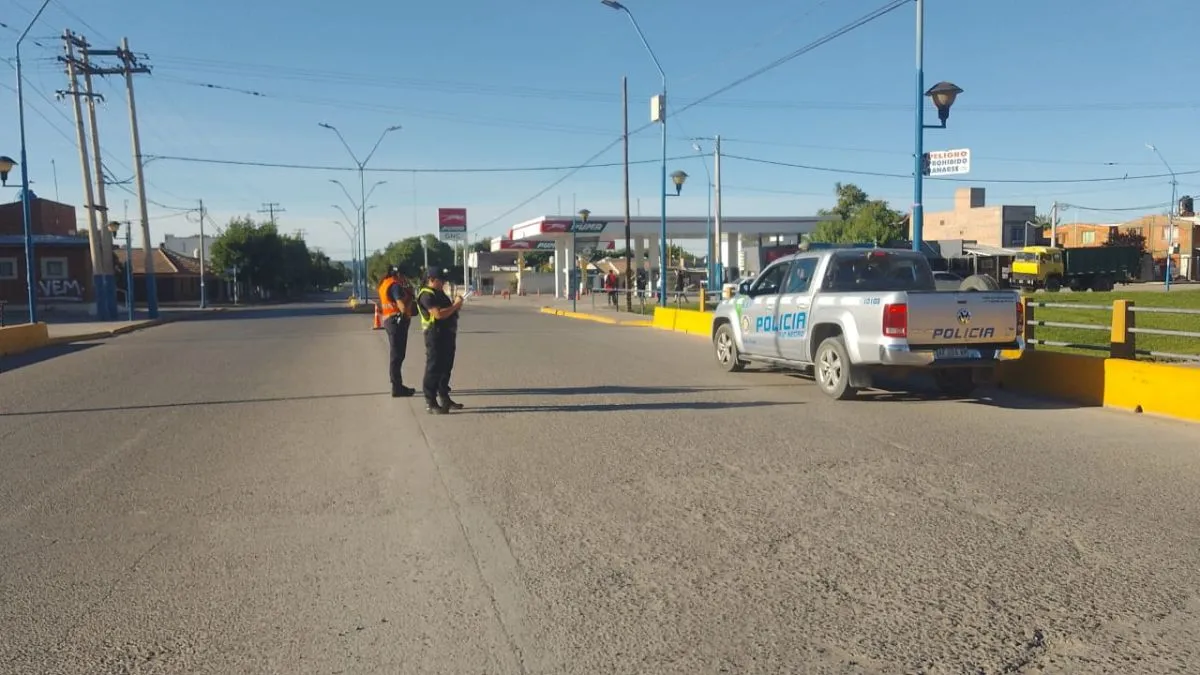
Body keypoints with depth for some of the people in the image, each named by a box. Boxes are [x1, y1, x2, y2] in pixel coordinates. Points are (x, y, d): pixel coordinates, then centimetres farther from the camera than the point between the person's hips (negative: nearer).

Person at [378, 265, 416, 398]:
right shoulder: (395, 285, -17)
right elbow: (403, 307, -23)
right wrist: (410, 295, -6)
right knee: (397, 356, -6)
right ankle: (397, 388, -3)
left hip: (389, 320, 10)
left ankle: (398, 386, 23)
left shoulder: (385, 284, 14)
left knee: (396, 355, 16)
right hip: (397, 321, -10)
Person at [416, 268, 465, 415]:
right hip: (436, 335, -10)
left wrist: (455, 305, 4)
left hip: (447, 334, 10)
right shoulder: (427, 295, -14)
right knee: (433, 369, -6)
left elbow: (447, 312, 23)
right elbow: (438, 314, -25)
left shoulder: (439, 293, 18)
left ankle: (444, 398, 26)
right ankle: (430, 403, -2)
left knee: (446, 367, 15)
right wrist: (455, 306, -15)